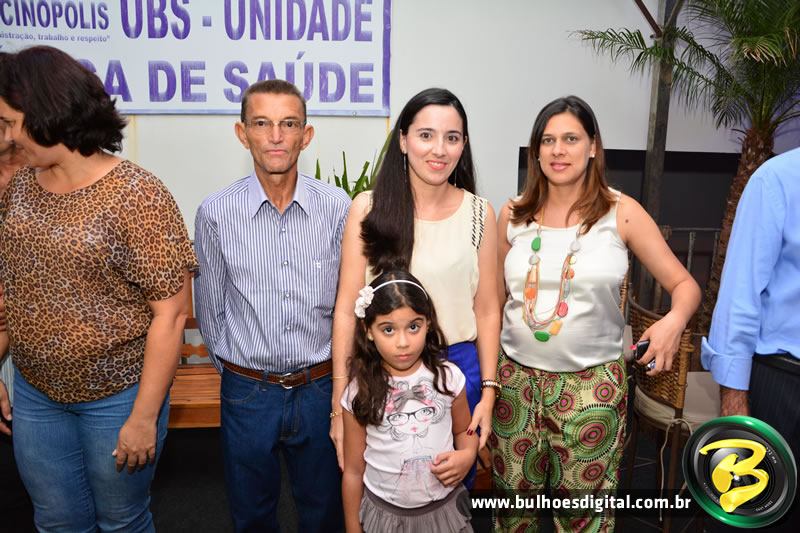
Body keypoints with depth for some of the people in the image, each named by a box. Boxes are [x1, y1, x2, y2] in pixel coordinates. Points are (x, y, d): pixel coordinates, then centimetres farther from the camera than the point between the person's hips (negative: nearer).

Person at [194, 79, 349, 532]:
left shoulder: (337, 208, -8)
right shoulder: (217, 213, -8)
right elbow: (211, 308, 3)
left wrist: (331, 374, 4)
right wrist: (237, 371, 8)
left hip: (321, 388, 0)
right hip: (248, 391, 1)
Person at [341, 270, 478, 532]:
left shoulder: (448, 376, -11)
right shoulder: (359, 393, -14)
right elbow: (353, 472, -4)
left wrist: (467, 455, -14)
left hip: (445, 508, 1)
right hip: (384, 512, -1)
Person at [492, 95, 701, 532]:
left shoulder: (622, 213, -5)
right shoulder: (513, 214, 2)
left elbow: (684, 284, 0)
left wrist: (674, 320, -22)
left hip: (591, 384, -2)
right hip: (515, 378, 3)